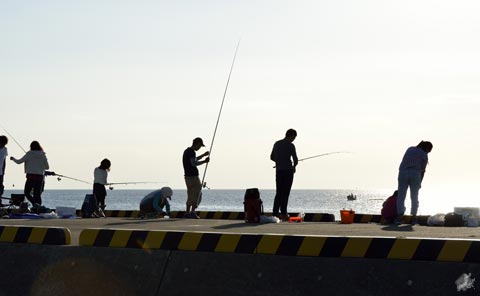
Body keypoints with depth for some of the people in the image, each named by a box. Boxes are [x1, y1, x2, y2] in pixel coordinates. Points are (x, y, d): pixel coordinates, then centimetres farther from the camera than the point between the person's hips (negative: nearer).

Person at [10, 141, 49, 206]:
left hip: (31, 176, -3)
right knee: (37, 194, 10)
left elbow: (19, 162, 2)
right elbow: (47, 167, 5)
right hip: (40, 176, 3)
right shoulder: (43, 155, 5)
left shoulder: (29, 154, -3)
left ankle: (34, 203, -15)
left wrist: (13, 158, 22)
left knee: (27, 192, 9)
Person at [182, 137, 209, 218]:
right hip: (193, 176, -9)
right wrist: (204, 161, -16)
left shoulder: (187, 151, 17)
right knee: (197, 194, -5)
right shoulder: (191, 152, -14)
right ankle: (192, 212, -10)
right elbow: (194, 163, -24)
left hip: (188, 176, 9)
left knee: (191, 195, 12)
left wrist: (203, 155, 33)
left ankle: (187, 213, 11)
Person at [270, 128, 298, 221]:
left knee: (279, 192, 10)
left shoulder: (277, 144, 10)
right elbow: (295, 159, -11)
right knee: (285, 193, -4)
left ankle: (275, 213, 6)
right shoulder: (290, 145, -8)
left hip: (279, 171, 6)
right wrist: (294, 166, 9)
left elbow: (272, 157, 16)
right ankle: (283, 213, -7)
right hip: (288, 171, -6)